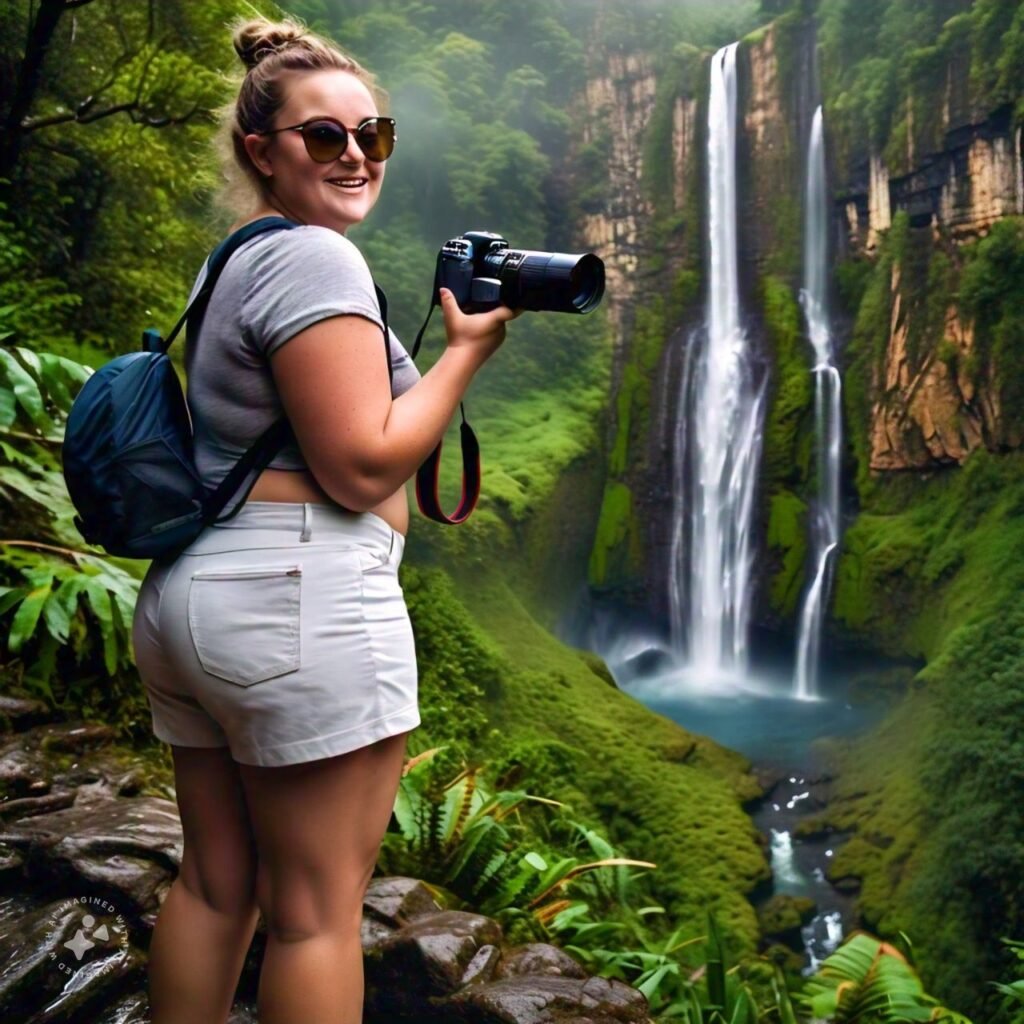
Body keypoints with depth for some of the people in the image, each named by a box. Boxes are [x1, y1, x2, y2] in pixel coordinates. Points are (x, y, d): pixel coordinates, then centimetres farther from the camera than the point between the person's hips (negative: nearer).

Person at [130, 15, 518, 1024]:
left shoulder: (230, 263, 19)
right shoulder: (315, 258, -11)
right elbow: (361, 467, -16)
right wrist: (467, 349, -6)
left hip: (184, 594, 10)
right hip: (298, 599, -10)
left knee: (214, 883, 19)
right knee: (319, 907, 2)